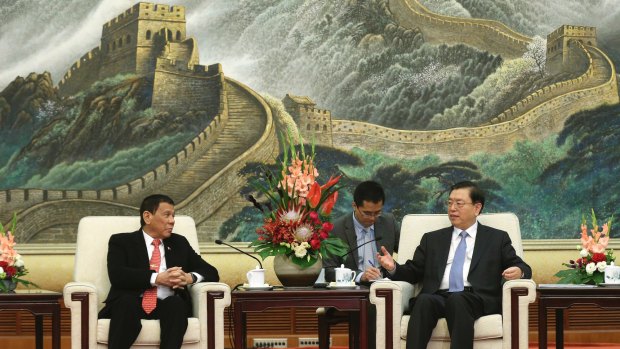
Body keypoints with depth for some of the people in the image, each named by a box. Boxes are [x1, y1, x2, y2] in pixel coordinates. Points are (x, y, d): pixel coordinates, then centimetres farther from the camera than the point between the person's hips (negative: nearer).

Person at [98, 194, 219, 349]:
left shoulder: (179, 243, 23)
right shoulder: (121, 241, 12)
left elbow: (211, 273, 17)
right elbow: (117, 275, -6)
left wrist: (189, 277, -6)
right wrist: (158, 278, -16)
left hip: (168, 306, 2)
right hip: (131, 304, -2)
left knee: (176, 303, -32)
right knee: (127, 302, -36)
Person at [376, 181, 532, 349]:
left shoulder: (497, 238, 21)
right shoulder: (432, 239, 27)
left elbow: (522, 267, 15)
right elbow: (413, 272, 22)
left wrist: (519, 271, -9)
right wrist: (393, 268, 0)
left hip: (477, 299, -2)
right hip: (438, 297, 2)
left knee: (458, 300, -37)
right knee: (424, 301, -34)